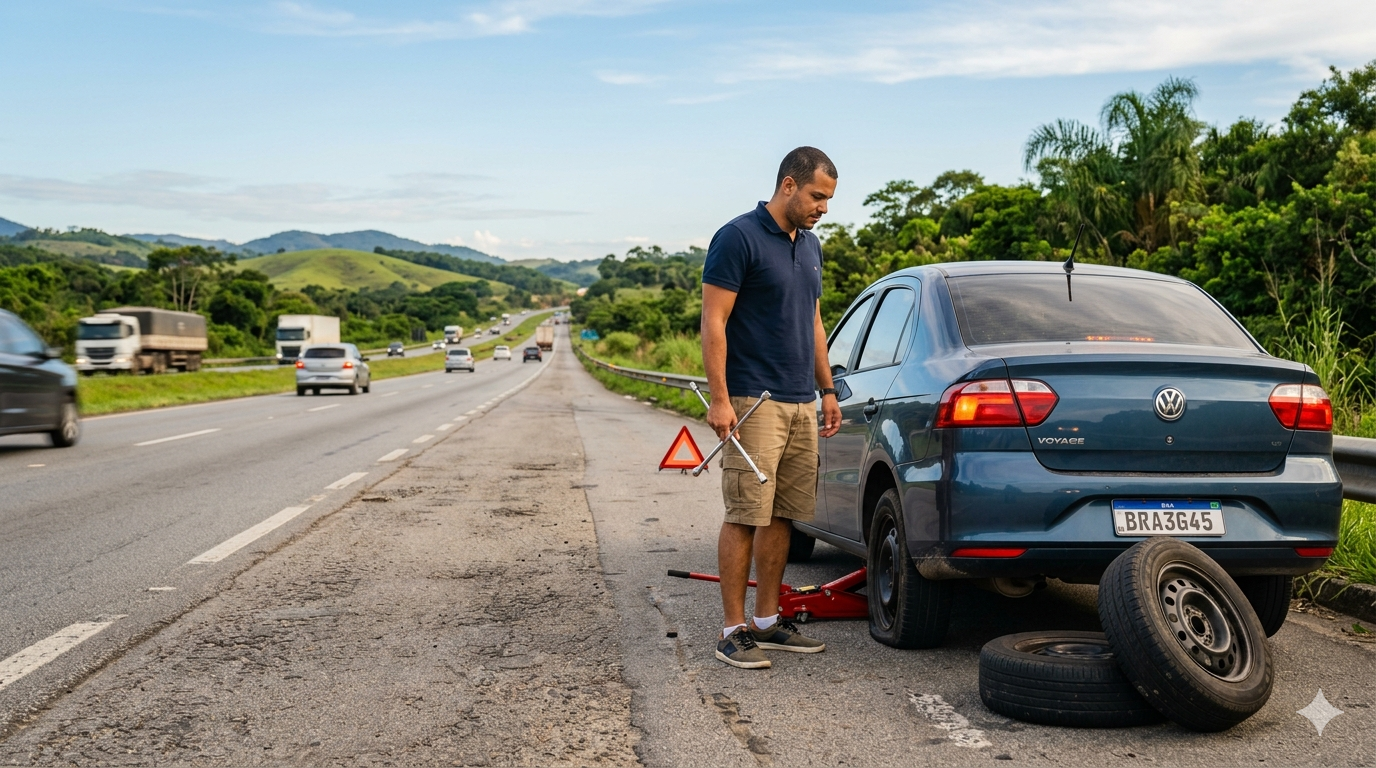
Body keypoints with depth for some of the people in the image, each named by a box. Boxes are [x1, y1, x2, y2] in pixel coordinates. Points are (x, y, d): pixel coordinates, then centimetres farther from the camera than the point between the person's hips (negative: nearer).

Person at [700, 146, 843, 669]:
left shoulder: (810, 246, 15)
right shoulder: (739, 238, -10)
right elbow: (713, 322, -13)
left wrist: (827, 390, 18)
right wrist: (719, 399, -19)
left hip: (801, 404, 8)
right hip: (754, 403, -8)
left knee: (782, 516, 10)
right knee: (745, 517, -6)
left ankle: (767, 621, 19)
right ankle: (734, 630, 1)